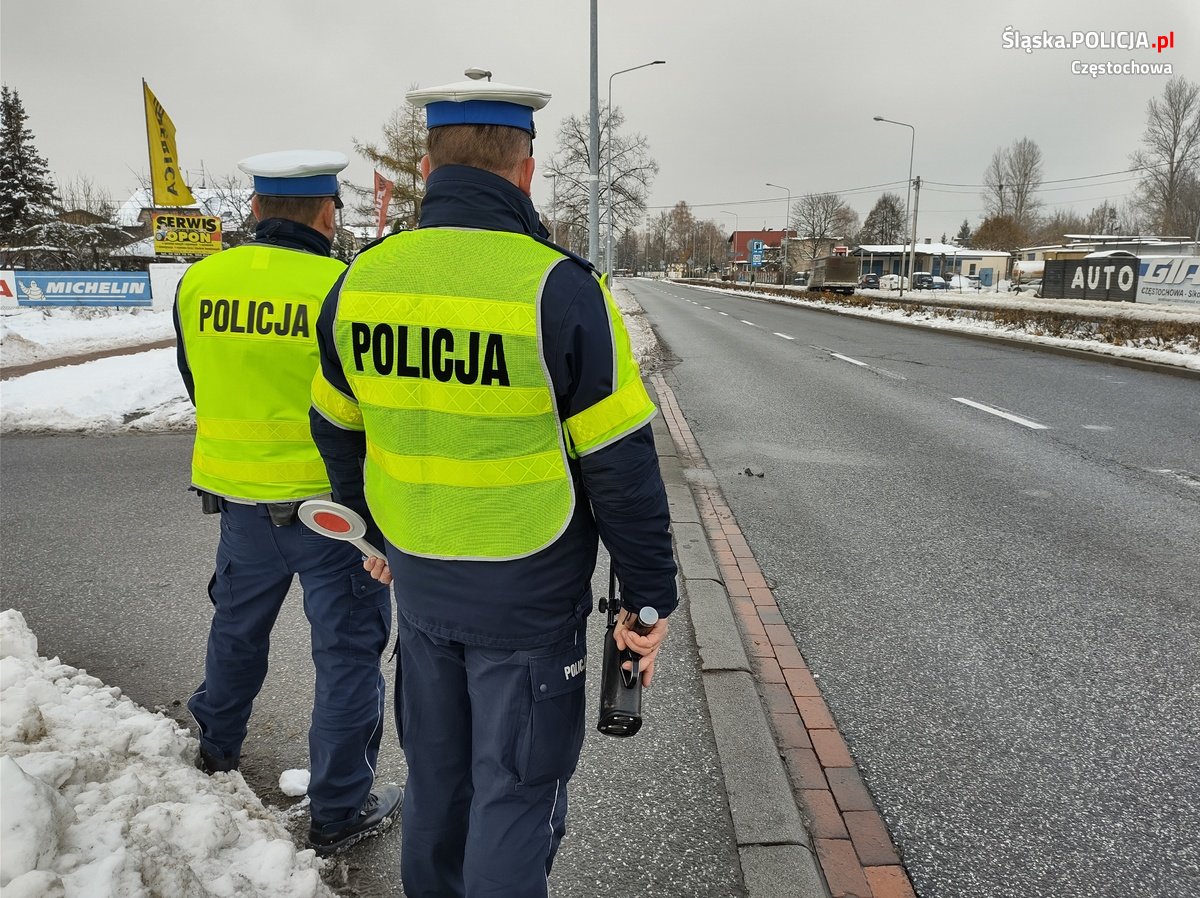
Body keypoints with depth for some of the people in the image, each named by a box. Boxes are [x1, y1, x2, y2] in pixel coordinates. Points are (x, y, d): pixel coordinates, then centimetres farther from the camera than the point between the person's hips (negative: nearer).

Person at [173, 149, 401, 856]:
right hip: (334, 499, -5)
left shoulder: (200, 282, -2)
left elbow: (198, 385, 11)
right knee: (348, 648, 8)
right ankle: (340, 811, 19)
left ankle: (218, 747, 50)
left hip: (240, 494, 6)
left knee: (238, 625, 27)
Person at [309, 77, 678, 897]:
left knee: (435, 777, 25)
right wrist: (649, 598, -5)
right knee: (516, 793, 13)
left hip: (419, 583, 6)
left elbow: (338, 433, 10)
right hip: (528, 597, -5)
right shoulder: (558, 287, -19)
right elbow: (621, 466, -16)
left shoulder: (361, 282, -2)